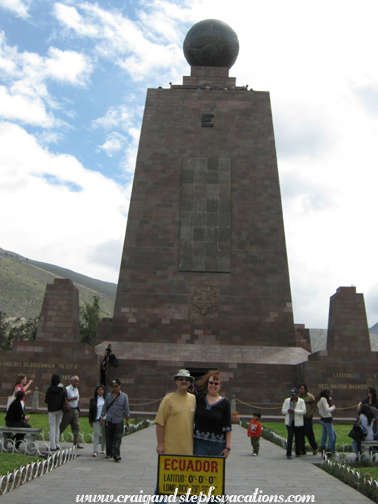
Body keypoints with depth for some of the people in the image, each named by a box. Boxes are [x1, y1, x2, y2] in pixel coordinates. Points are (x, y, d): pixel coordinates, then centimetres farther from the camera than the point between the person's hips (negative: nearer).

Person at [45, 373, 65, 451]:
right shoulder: (62, 389, -4)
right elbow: (64, 399, -2)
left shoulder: (50, 389, -10)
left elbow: (46, 400, -10)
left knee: (52, 428, 2)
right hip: (60, 409, 3)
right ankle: (57, 444, 15)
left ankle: (53, 446, 1)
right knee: (57, 427, 13)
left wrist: (49, 402, 11)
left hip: (52, 410, -2)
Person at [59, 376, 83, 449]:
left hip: (75, 410, 7)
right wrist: (71, 399, -22)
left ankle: (76, 444, 4)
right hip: (68, 410, -7)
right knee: (62, 426, 1)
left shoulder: (77, 389, 14)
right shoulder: (67, 389, -10)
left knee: (76, 427, 2)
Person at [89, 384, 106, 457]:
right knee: (96, 434, -9)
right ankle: (95, 451, -8)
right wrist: (90, 421, 5)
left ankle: (103, 449, 23)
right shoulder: (93, 400, 7)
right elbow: (90, 411, 9)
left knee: (104, 434, 7)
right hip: (96, 419, 0)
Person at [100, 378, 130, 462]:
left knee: (117, 439, -7)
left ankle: (116, 455, -9)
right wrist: (102, 416, 6)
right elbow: (105, 407, 15)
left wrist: (127, 419, 7)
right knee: (109, 438, 8)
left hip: (119, 421, -2)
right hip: (109, 420, 2)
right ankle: (109, 453, 20)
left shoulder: (124, 396, 6)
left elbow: (126, 408, 8)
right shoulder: (108, 396, 10)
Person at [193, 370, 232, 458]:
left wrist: (228, 447, -4)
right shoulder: (199, 398, 6)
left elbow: (228, 428, 0)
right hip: (199, 443, 1)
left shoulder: (225, 403, 1)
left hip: (218, 445, -1)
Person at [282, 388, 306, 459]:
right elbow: (283, 410, 7)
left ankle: (298, 452, 26)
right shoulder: (287, 401, 6)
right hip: (289, 421, 1)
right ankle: (288, 453, -7)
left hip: (298, 422, 0)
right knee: (290, 436, -10)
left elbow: (303, 411, -11)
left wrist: (294, 411, -21)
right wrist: (288, 411, -16)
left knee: (298, 437, 7)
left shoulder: (301, 401, -1)